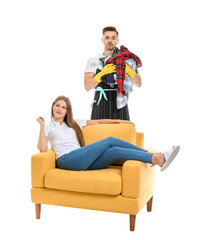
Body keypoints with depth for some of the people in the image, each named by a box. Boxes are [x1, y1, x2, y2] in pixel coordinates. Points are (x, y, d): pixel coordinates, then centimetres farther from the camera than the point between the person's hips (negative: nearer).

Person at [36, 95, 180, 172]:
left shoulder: (73, 124, 28)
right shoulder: (48, 127, 14)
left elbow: (96, 122, 28)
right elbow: (42, 148, -4)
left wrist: (118, 121, 23)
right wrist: (42, 125, -8)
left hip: (83, 162, 5)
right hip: (67, 160, -5)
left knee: (115, 151, -23)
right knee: (110, 141, -21)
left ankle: (157, 158, -27)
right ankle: (154, 156, -24)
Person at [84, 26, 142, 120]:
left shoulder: (126, 60, 11)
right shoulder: (93, 61, 9)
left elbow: (138, 83, 5)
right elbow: (87, 86, -2)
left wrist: (129, 71, -14)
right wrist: (102, 73, -18)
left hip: (120, 107, 1)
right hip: (100, 108, 0)